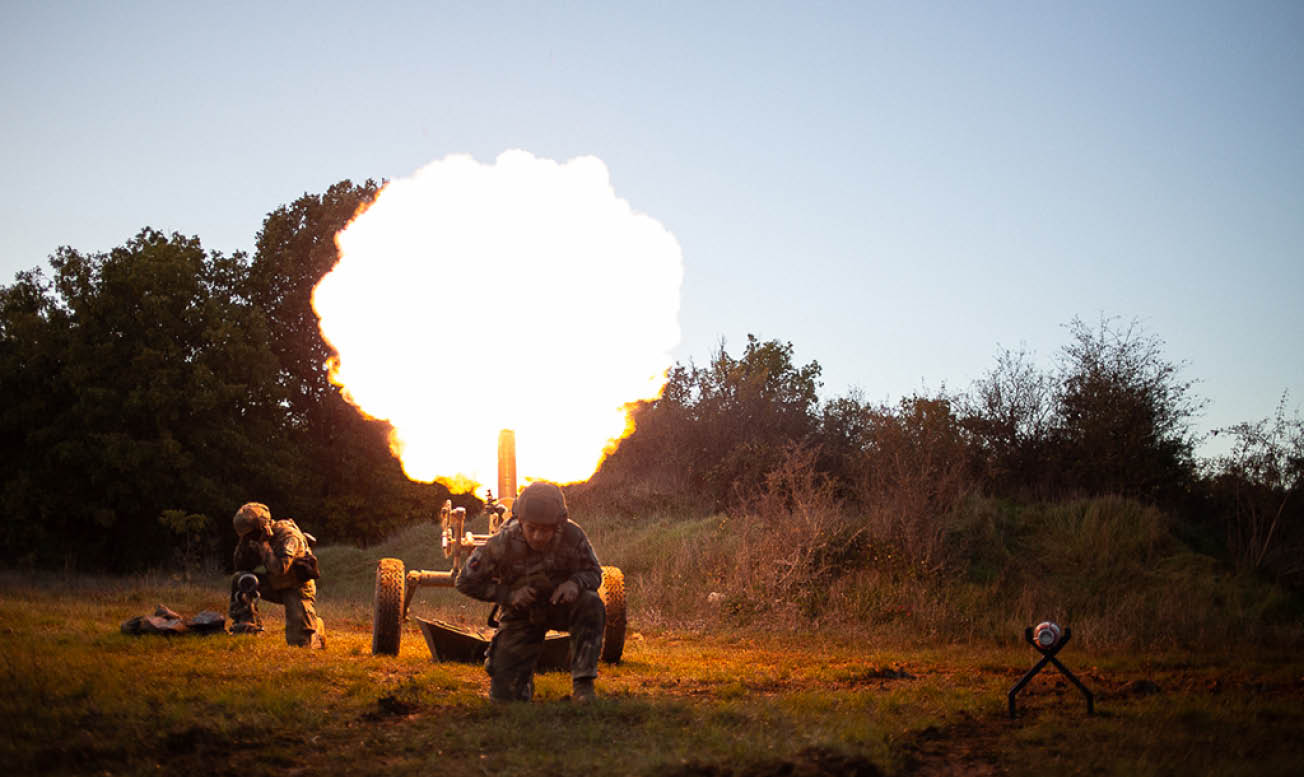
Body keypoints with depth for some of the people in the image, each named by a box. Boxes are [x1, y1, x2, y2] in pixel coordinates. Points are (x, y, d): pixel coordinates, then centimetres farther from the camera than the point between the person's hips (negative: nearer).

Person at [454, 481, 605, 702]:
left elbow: (593, 573, -7)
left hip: (560, 605, 1)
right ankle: (526, 677, 30)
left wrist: (575, 582, -31)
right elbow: (466, 582, -13)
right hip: (521, 614, 0)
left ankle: (583, 683, -24)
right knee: (505, 695, -8)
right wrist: (509, 595, -25)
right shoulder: (502, 544, -24)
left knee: (591, 604, -34)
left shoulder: (572, 536, -22)